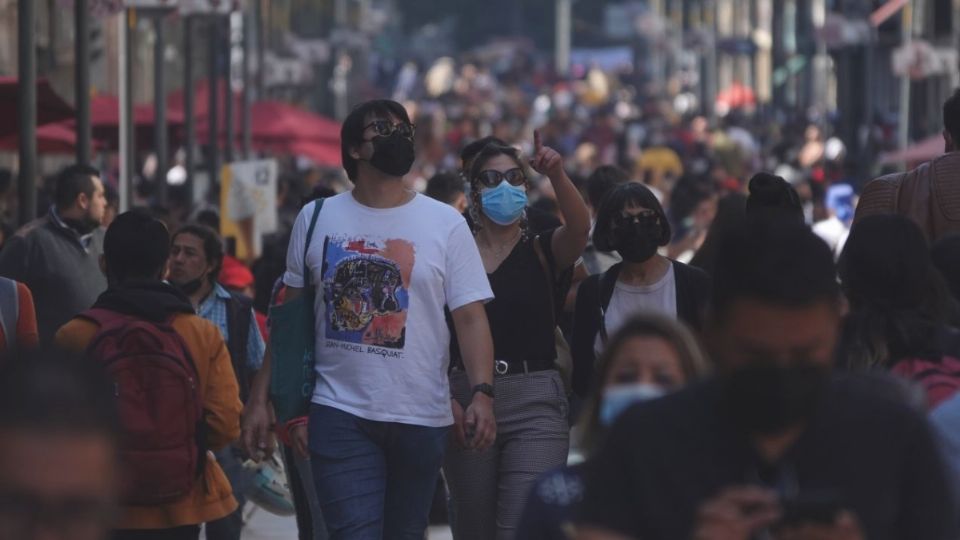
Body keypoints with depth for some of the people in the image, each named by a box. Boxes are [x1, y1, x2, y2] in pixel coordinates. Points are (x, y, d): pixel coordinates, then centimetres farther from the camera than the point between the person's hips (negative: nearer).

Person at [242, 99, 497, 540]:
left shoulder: (445, 224, 3)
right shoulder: (317, 218, 5)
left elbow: (470, 317, -2)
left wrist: (482, 392, -17)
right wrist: (260, 399, 4)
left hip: (421, 417, 1)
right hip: (339, 415, -1)